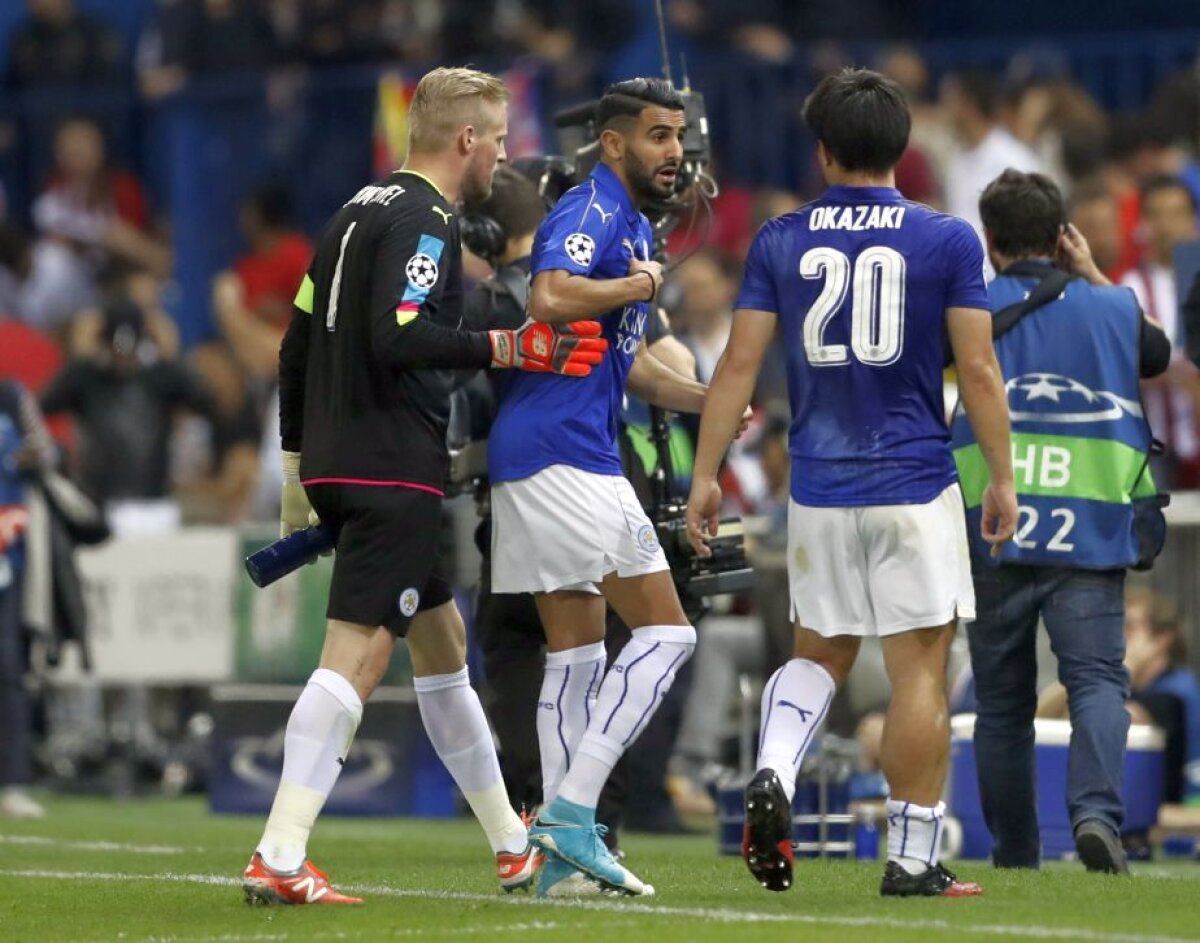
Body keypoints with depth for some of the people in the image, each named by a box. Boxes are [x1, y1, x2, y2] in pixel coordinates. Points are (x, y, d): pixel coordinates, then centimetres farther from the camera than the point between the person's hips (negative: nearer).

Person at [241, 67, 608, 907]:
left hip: (334, 461, 10)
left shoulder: (360, 211, 17)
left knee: (441, 639, 19)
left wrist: (298, 472, 24)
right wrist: (511, 348, -22)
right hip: (394, 469, -10)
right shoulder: (424, 222, -11)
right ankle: (279, 860, -20)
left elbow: (298, 347, 19)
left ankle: (512, 844, 29)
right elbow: (396, 338, -25)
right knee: (357, 655, -13)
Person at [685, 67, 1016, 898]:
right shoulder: (947, 241, -3)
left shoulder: (780, 242, 2)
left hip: (819, 489, 3)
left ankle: (774, 775, -9)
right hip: (916, 486, -3)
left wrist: (706, 473, 8)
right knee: (920, 669, 3)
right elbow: (978, 371, -4)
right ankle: (913, 857, 3)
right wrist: (1003, 479, 4)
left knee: (822, 653, 18)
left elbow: (740, 364, 1)